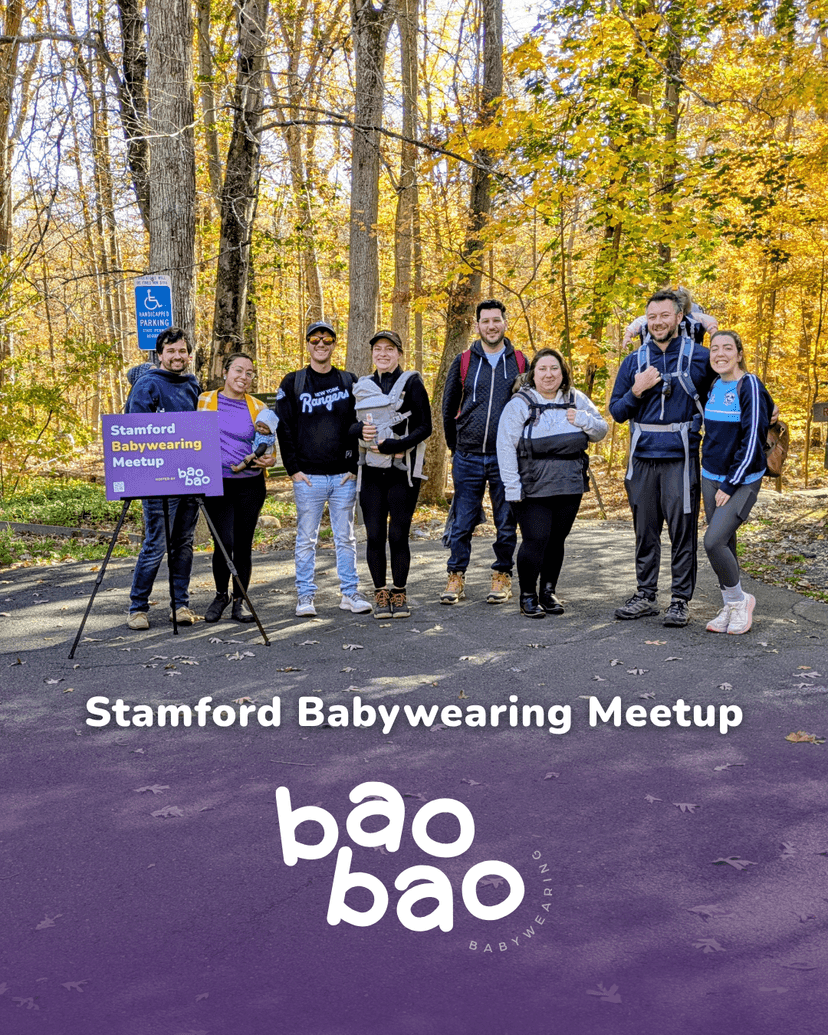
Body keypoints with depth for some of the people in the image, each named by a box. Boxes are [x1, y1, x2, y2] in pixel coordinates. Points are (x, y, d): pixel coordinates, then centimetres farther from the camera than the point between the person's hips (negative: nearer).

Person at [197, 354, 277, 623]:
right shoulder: (205, 401, 5)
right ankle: (220, 595, 14)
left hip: (250, 485, 2)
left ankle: (239, 600, 19)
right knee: (224, 542, -11)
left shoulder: (258, 408, 8)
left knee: (244, 544, 5)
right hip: (216, 483, -2)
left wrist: (269, 460, -8)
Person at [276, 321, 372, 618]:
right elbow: (283, 428, 3)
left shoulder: (349, 382, 9)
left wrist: (354, 466, -1)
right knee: (306, 539, 3)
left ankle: (350, 593, 15)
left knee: (346, 538, 8)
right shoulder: (292, 384, 5)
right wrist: (293, 468, -4)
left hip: (344, 477, 1)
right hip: (308, 477, -1)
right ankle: (305, 595, 11)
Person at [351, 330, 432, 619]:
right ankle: (380, 594, 13)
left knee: (398, 535, -3)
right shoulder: (361, 387, 14)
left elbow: (424, 428, -5)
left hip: (403, 471, -3)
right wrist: (360, 429, -6)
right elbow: (349, 424, 18)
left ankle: (399, 594, 11)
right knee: (375, 535, 1)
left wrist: (391, 446, -16)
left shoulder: (411, 383, 1)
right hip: (371, 472, 3)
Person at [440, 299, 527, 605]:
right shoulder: (463, 361, 6)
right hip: (468, 457, 0)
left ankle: (502, 576, 17)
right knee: (462, 522, 2)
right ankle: (456, 578, 12)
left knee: (507, 522, 5)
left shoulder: (520, 362, 6)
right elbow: (448, 407, 14)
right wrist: (455, 446, 12)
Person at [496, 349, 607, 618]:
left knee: (557, 540, 10)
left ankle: (549, 592, 25)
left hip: (570, 487, 4)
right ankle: (528, 595, 7)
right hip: (533, 489, -4)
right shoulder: (519, 404, -4)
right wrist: (512, 487, -12)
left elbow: (601, 431, 15)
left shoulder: (576, 400, 9)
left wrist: (582, 420, -7)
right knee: (535, 540, -8)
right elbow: (506, 447, -7)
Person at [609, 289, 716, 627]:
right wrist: (637, 390, -7)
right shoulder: (634, 361, 11)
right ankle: (645, 596, 19)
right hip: (642, 458, 3)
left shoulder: (700, 357, 2)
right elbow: (616, 411, 10)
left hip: (681, 458, -3)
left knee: (683, 530, -2)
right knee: (645, 531, 10)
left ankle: (681, 600, 7)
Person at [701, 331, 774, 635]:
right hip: (710, 477, 6)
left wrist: (730, 485, -15)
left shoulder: (750, 385, -12)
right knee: (724, 543, 8)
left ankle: (739, 600, 4)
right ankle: (730, 609, 18)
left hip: (742, 481, -6)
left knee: (713, 541, -17)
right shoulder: (713, 386, 7)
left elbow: (752, 439, -16)